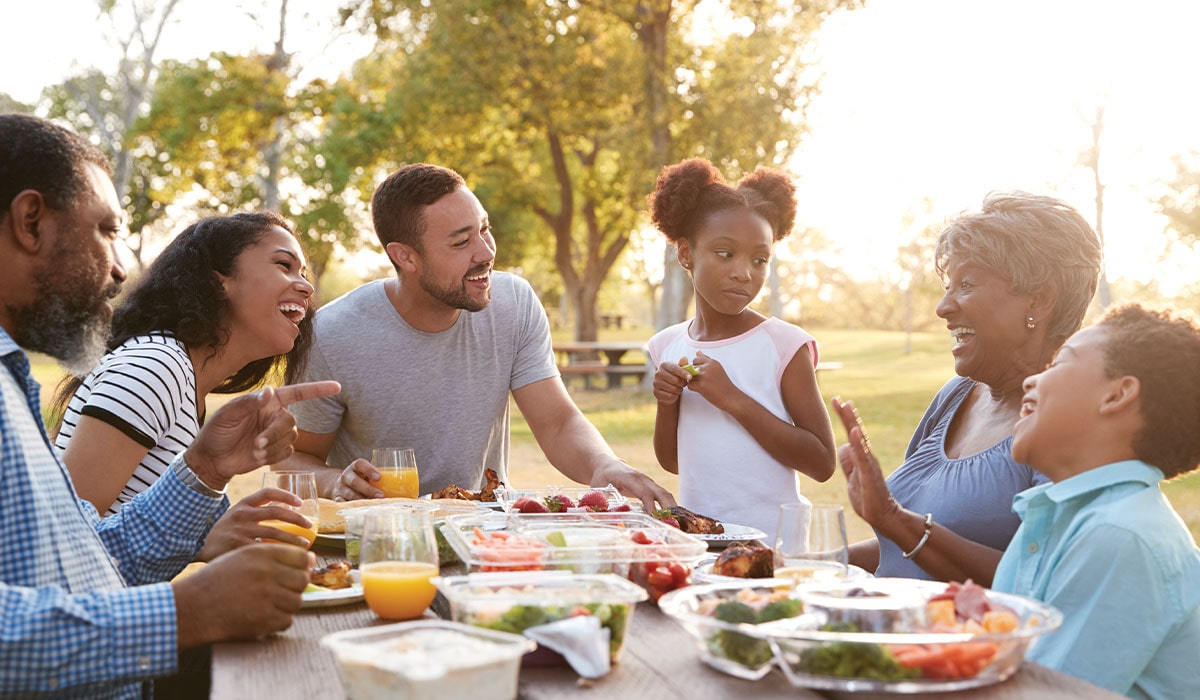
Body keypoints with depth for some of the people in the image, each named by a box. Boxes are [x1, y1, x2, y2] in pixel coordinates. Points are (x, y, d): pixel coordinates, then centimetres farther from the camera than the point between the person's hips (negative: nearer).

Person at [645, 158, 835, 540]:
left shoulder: (785, 344, -6)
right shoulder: (668, 345, 6)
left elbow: (822, 463, -9)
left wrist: (732, 399, -14)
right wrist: (667, 405, -5)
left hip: (771, 540, -4)